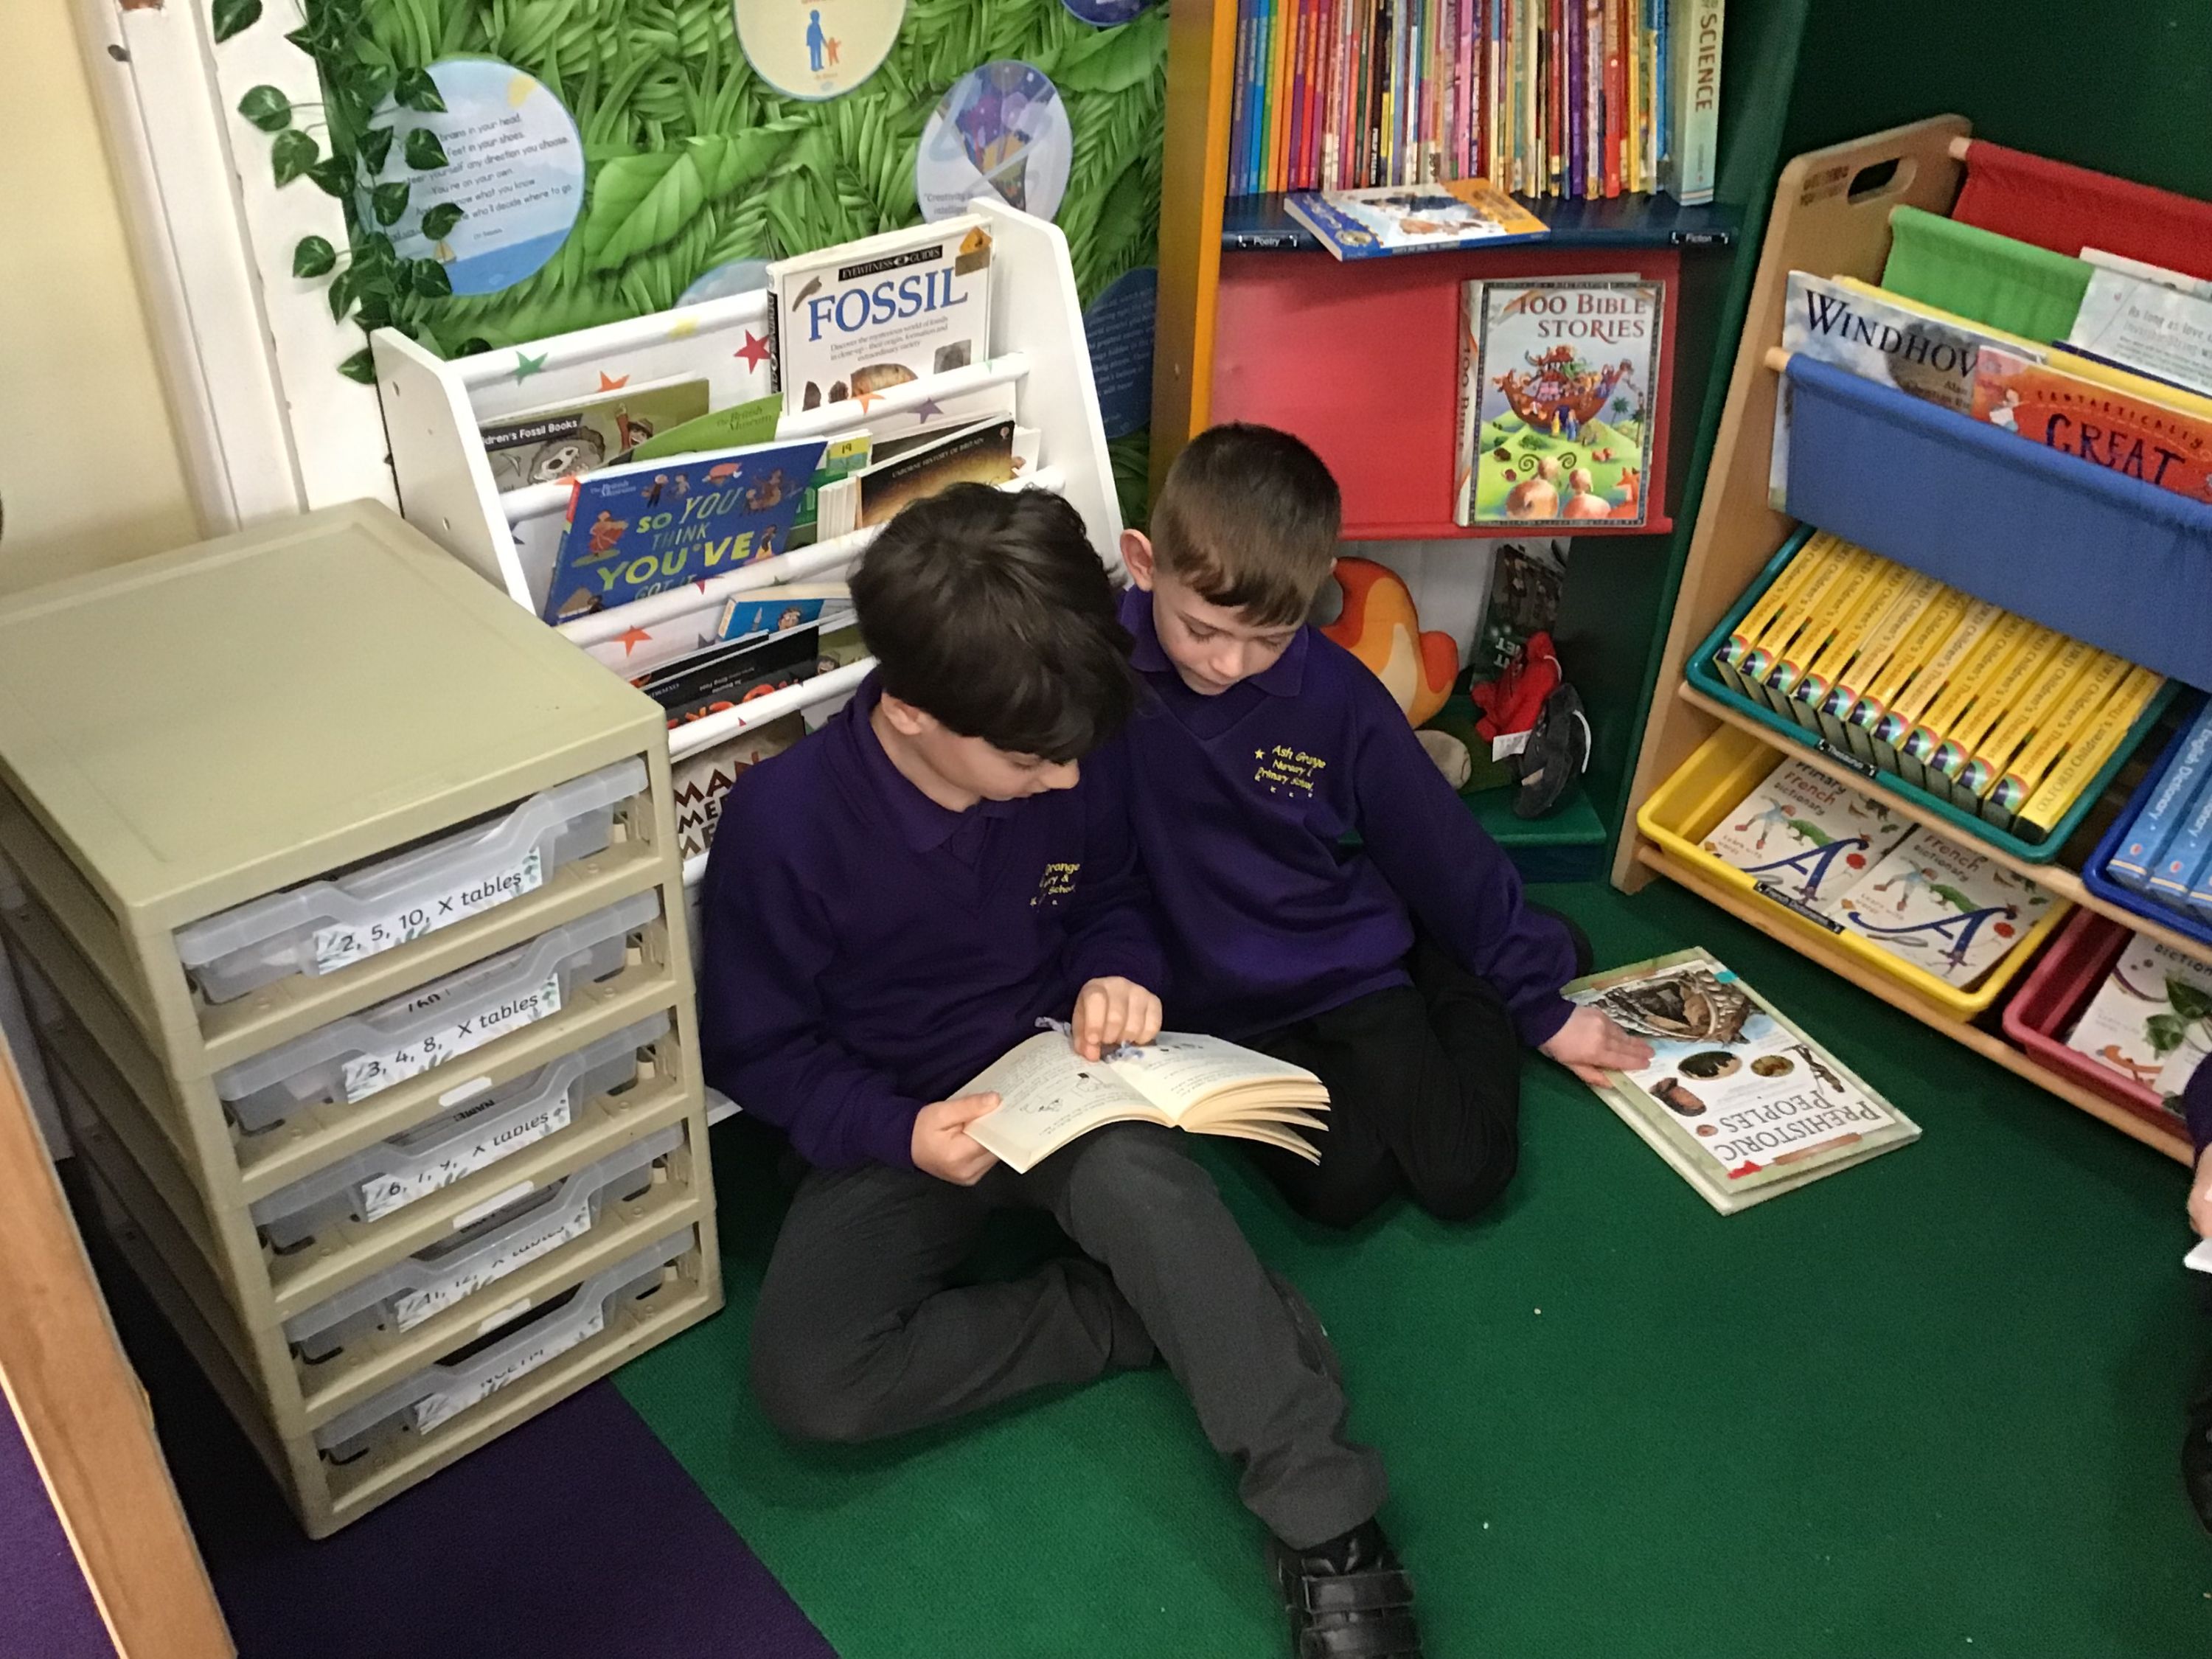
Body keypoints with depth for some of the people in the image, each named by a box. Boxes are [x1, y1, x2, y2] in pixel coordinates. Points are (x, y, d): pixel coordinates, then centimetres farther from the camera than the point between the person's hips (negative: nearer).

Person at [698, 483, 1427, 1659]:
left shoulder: (1077, 759, -12)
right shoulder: (784, 821, -22)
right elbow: (754, 1047, -9)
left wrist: (1118, 974, -14)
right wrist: (898, 1133, -25)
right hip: (899, 1126, 0)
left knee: (1143, 1186, -35)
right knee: (808, 1383, -25)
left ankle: (1327, 1529, -25)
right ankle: (1168, 1316, -13)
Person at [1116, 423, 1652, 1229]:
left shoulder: (1336, 693, -10)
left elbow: (1439, 846, 1)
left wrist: (1541, 1002, 8)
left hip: (1348, 970, 2)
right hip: (1208, 1001, -1)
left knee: (1466, 1173, -8)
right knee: (1343, 1183, -20)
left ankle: (1463, 997, 19)